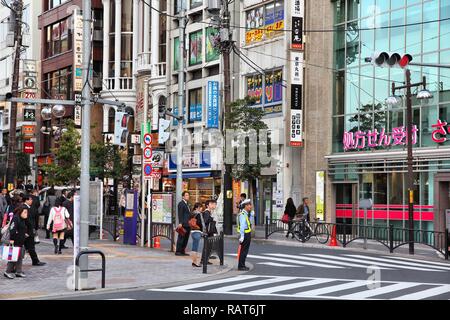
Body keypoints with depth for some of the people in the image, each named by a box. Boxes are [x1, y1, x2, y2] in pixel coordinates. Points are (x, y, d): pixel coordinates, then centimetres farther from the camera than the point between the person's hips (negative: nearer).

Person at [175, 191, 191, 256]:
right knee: (181, 238, -6)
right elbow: (180, 214, -13)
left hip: (188, 224, 9)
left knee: (186, 238, 9)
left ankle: (182, 251, 14)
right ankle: (178, 251, -3)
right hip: (183, 224, -9)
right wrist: (180, 223, -20)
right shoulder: (181, 203, -7)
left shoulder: (187, 204, 21)